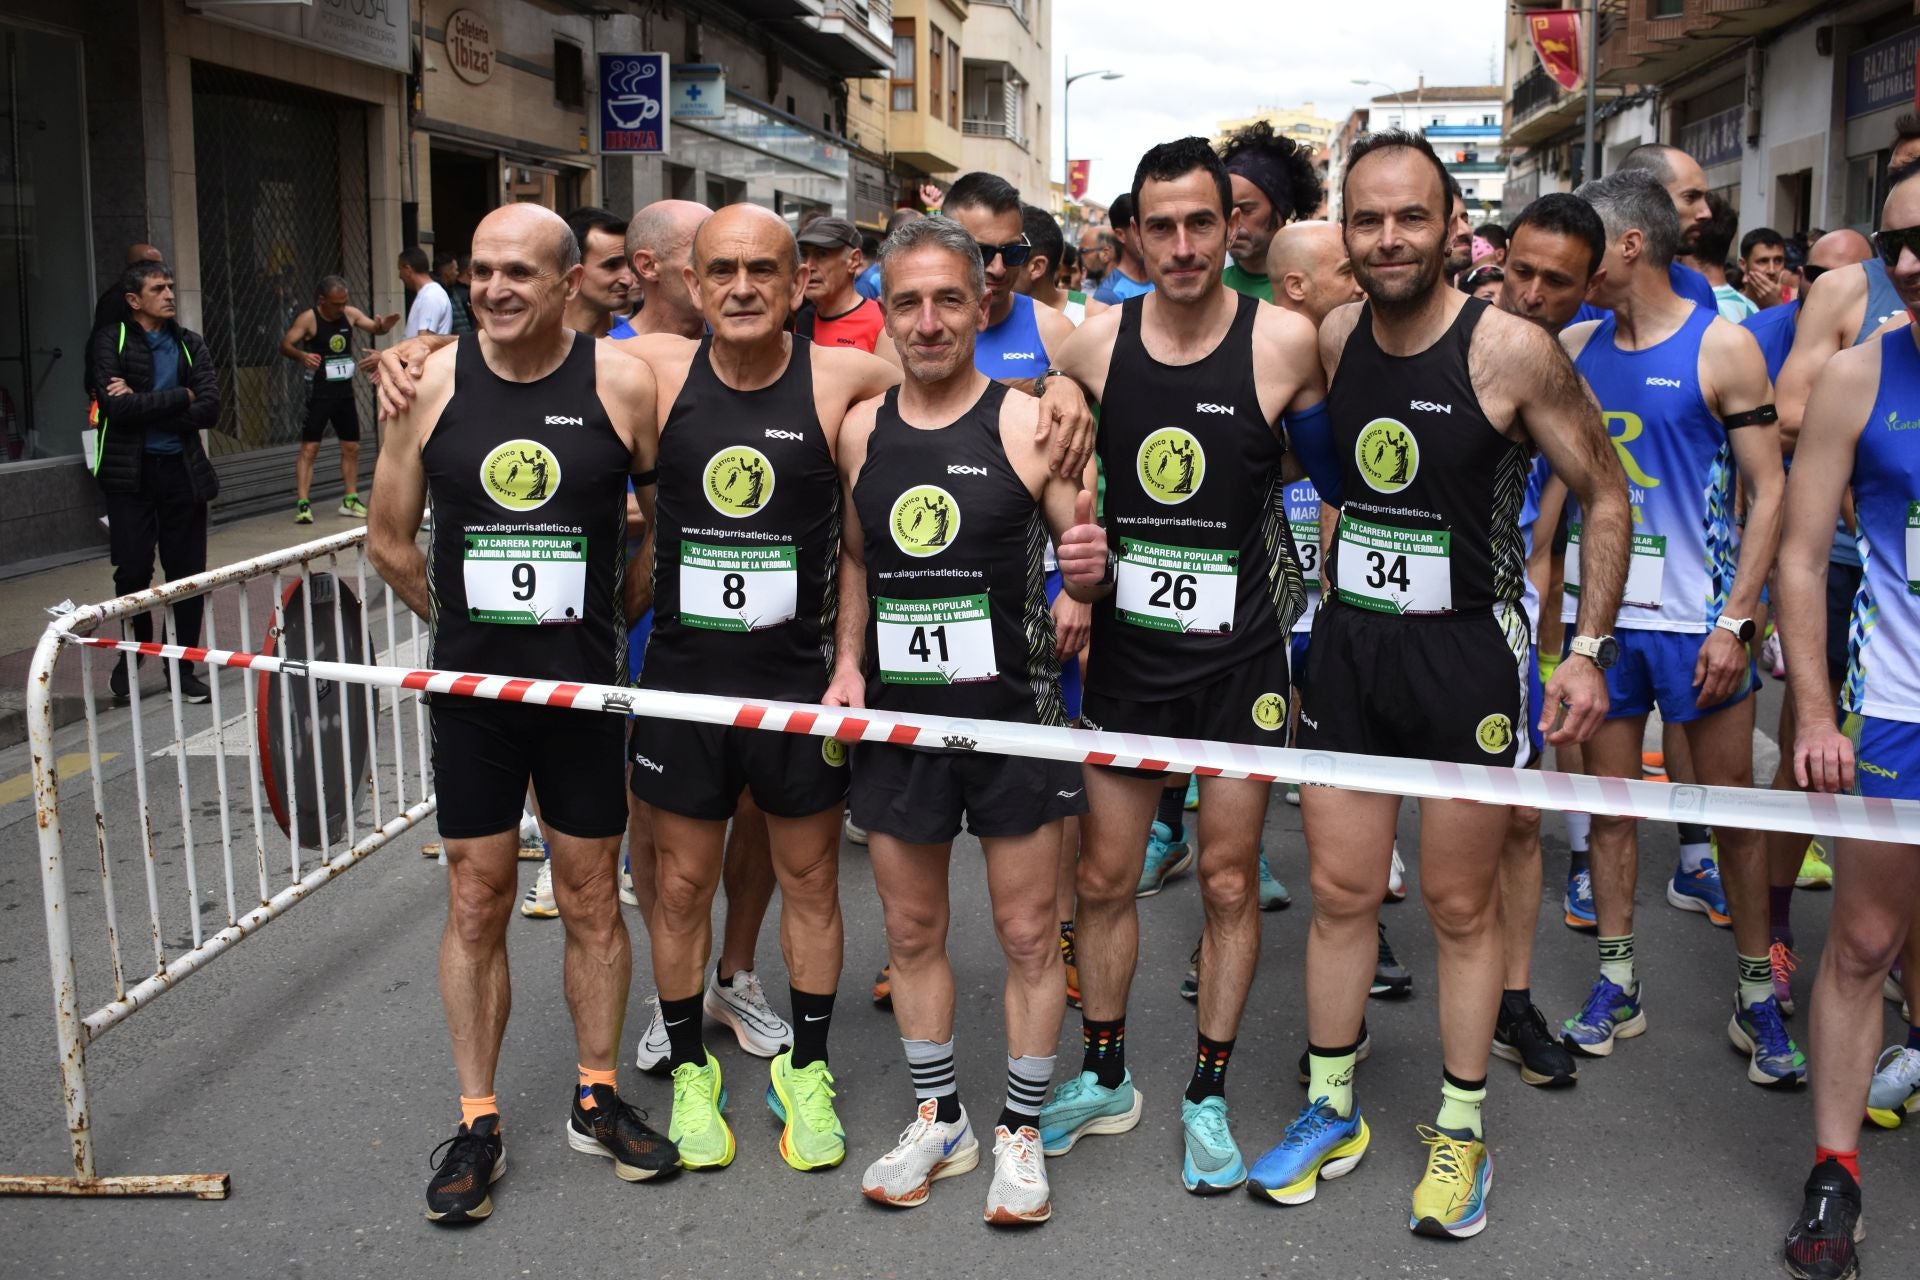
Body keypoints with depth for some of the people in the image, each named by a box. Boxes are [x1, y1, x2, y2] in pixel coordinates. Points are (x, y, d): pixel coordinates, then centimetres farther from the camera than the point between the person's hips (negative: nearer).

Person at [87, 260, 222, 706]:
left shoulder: (190, 344, 8)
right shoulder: (110, 341, -2)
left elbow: (209, 409, -5)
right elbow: (117, 406, -16)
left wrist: (144, 405, -13)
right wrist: (180, 397, -11)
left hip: (182, 469, 3)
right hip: (131, 472, -3)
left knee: (187, 572, 4)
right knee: (133, 570, -1)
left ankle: (184, 665, 16)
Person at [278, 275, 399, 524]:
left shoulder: (350, 314, 3)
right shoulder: (308, 319, -11)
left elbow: (375, 328, 6)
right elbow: (285, 345, -17)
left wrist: (385, 325, -18)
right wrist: (301, 355, -39)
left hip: (344, 391, 6)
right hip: (318, 393, -6)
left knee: (351, 447, 12)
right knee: (309, 448, -9)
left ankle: (350, 500, 25)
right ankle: (302, 504, -11)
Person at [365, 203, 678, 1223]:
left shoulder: (622, 382, -8)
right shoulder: (435, 381, -3)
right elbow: (390, 539, 7)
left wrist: (604, 614, 6)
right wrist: (468, 623, 10)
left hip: (585, 688, -1)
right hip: (471, 691, 1)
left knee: (592, 900, 11)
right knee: (475, 905, 8)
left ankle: (597, 1100, 28)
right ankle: (477, 1125, 22)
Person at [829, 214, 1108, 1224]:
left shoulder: (1026, 422, -7)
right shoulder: (861, 429, 4)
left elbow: (1081, 565, -3)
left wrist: (1089, 565, -26)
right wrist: (848, 658, 3)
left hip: (1011, 712, -3)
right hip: (895, 714, 4)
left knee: (1027, 933, 7)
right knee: (911, 931, 14)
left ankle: (1021, 1133, 25)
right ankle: (937, 1121, 33)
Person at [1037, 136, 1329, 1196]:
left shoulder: (1283, 342, -9)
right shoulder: (1092, 345, -2)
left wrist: (1319, 569, 1)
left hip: (1238, 651, -2)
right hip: (1126, 644, 2)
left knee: (1229, 881, 8)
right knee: (1103, 875, 10)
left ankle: (1207, 1097, 25)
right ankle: (1103, 1077, 30)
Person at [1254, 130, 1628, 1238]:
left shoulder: (1511, 349, -14)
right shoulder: (1334, 338, 0)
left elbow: (1606, 494, -4)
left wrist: (1589, 650, -7)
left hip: (1467, 648, -4)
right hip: (1349, 645, 4)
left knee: (1464, 904, 8)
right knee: (1341, 891, 11)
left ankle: (1461, 1131, 25)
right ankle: (1331, 1112, 28)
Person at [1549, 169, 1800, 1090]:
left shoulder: (1722, 346, -5)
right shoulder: (1575, 347, 7)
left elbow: (1767, 492, -6)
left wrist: (1736, 621, -12)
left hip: (1698, 620, -4)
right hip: (1603, 615, 4)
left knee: (1733, 808, 5)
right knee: (1610, 799, 10)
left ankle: (1757, 998, 19)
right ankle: (1616, 984, 21)